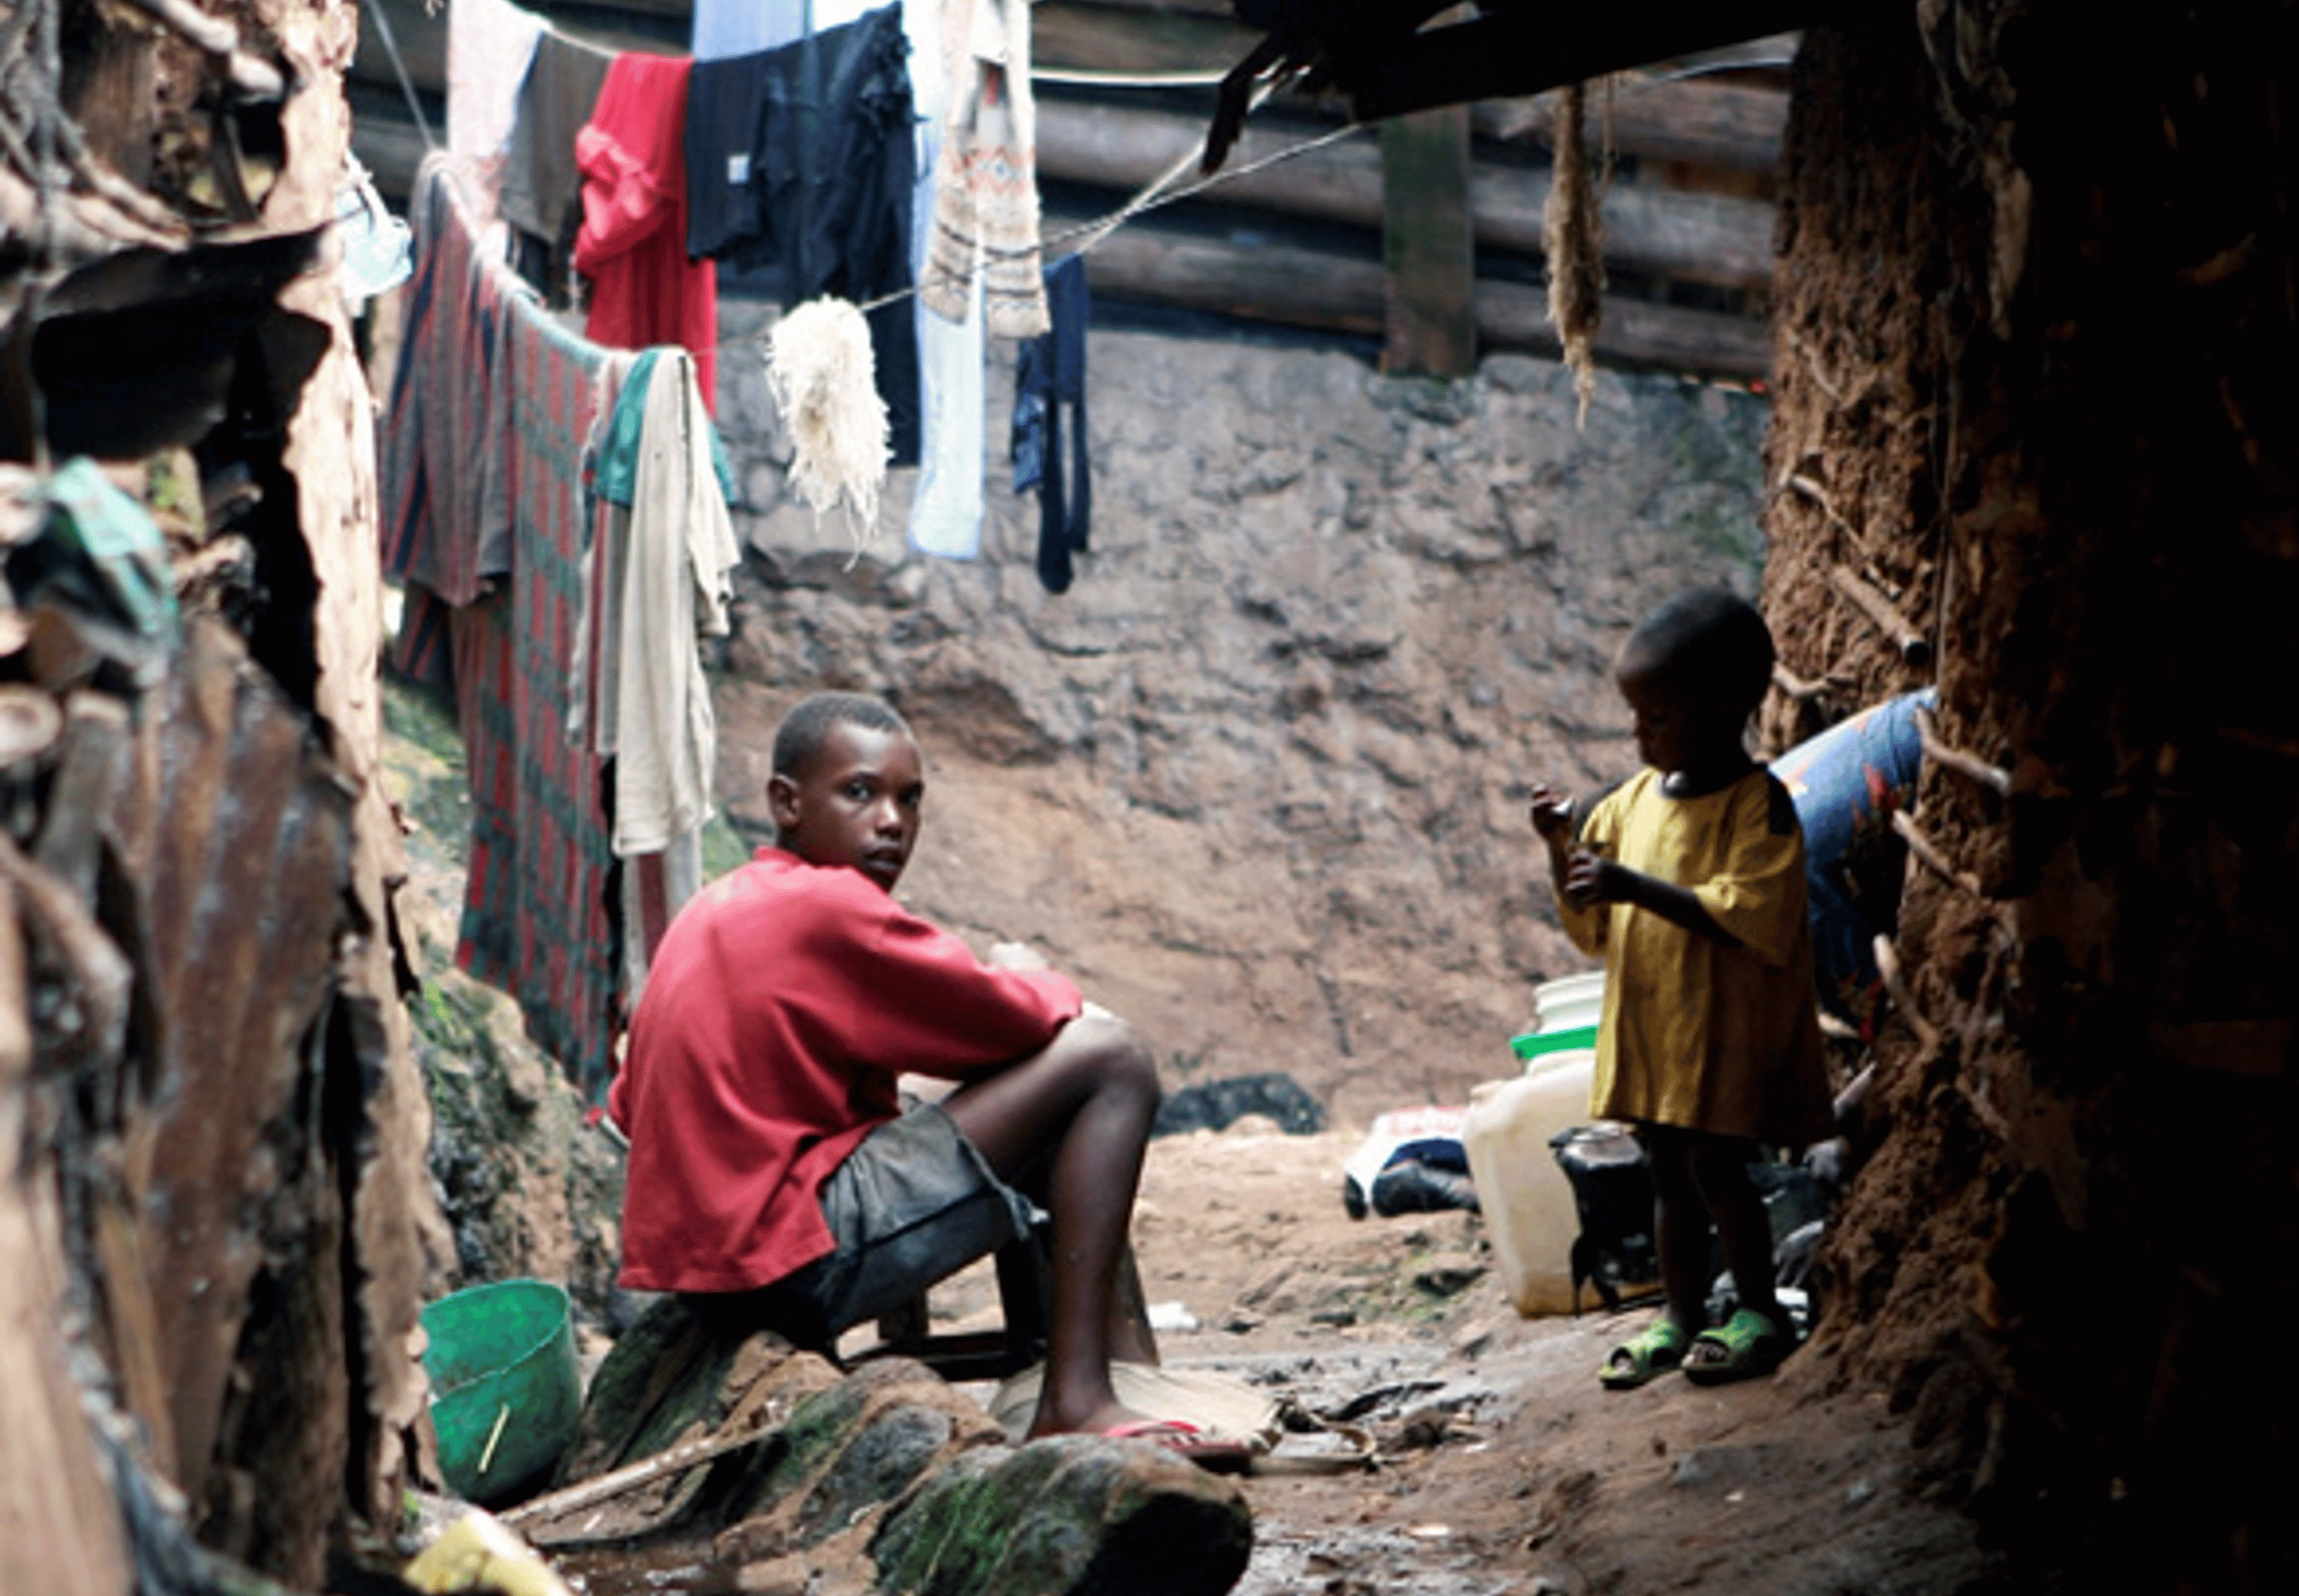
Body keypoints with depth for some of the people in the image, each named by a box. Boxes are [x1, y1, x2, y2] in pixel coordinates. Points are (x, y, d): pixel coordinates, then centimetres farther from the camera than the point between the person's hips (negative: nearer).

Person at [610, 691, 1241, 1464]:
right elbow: (1021, 1019, -11)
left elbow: (627, 1109, 20)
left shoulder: (710, 914, 16)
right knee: (1110, 1058, -11)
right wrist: (1025, 976, 15)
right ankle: (1079, 1399, -17)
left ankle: (1118, 1349, 24)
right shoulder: (827, 906, -12)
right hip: (799, 1262, -10)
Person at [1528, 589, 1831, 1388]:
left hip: (1730, 1027, -7)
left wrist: (1637, 887, -29)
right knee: (1668, 1171, 12)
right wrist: (1563, 850, -4)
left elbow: (1749, 916, -25)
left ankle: (1761, 1312, 8)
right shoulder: (1635, 798, 8)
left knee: (1714, 1164, -7)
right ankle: (1681, 1315, 23)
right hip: (1647, 1022, 7)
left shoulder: (1759, 806, -13)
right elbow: (1592, 923, 14)